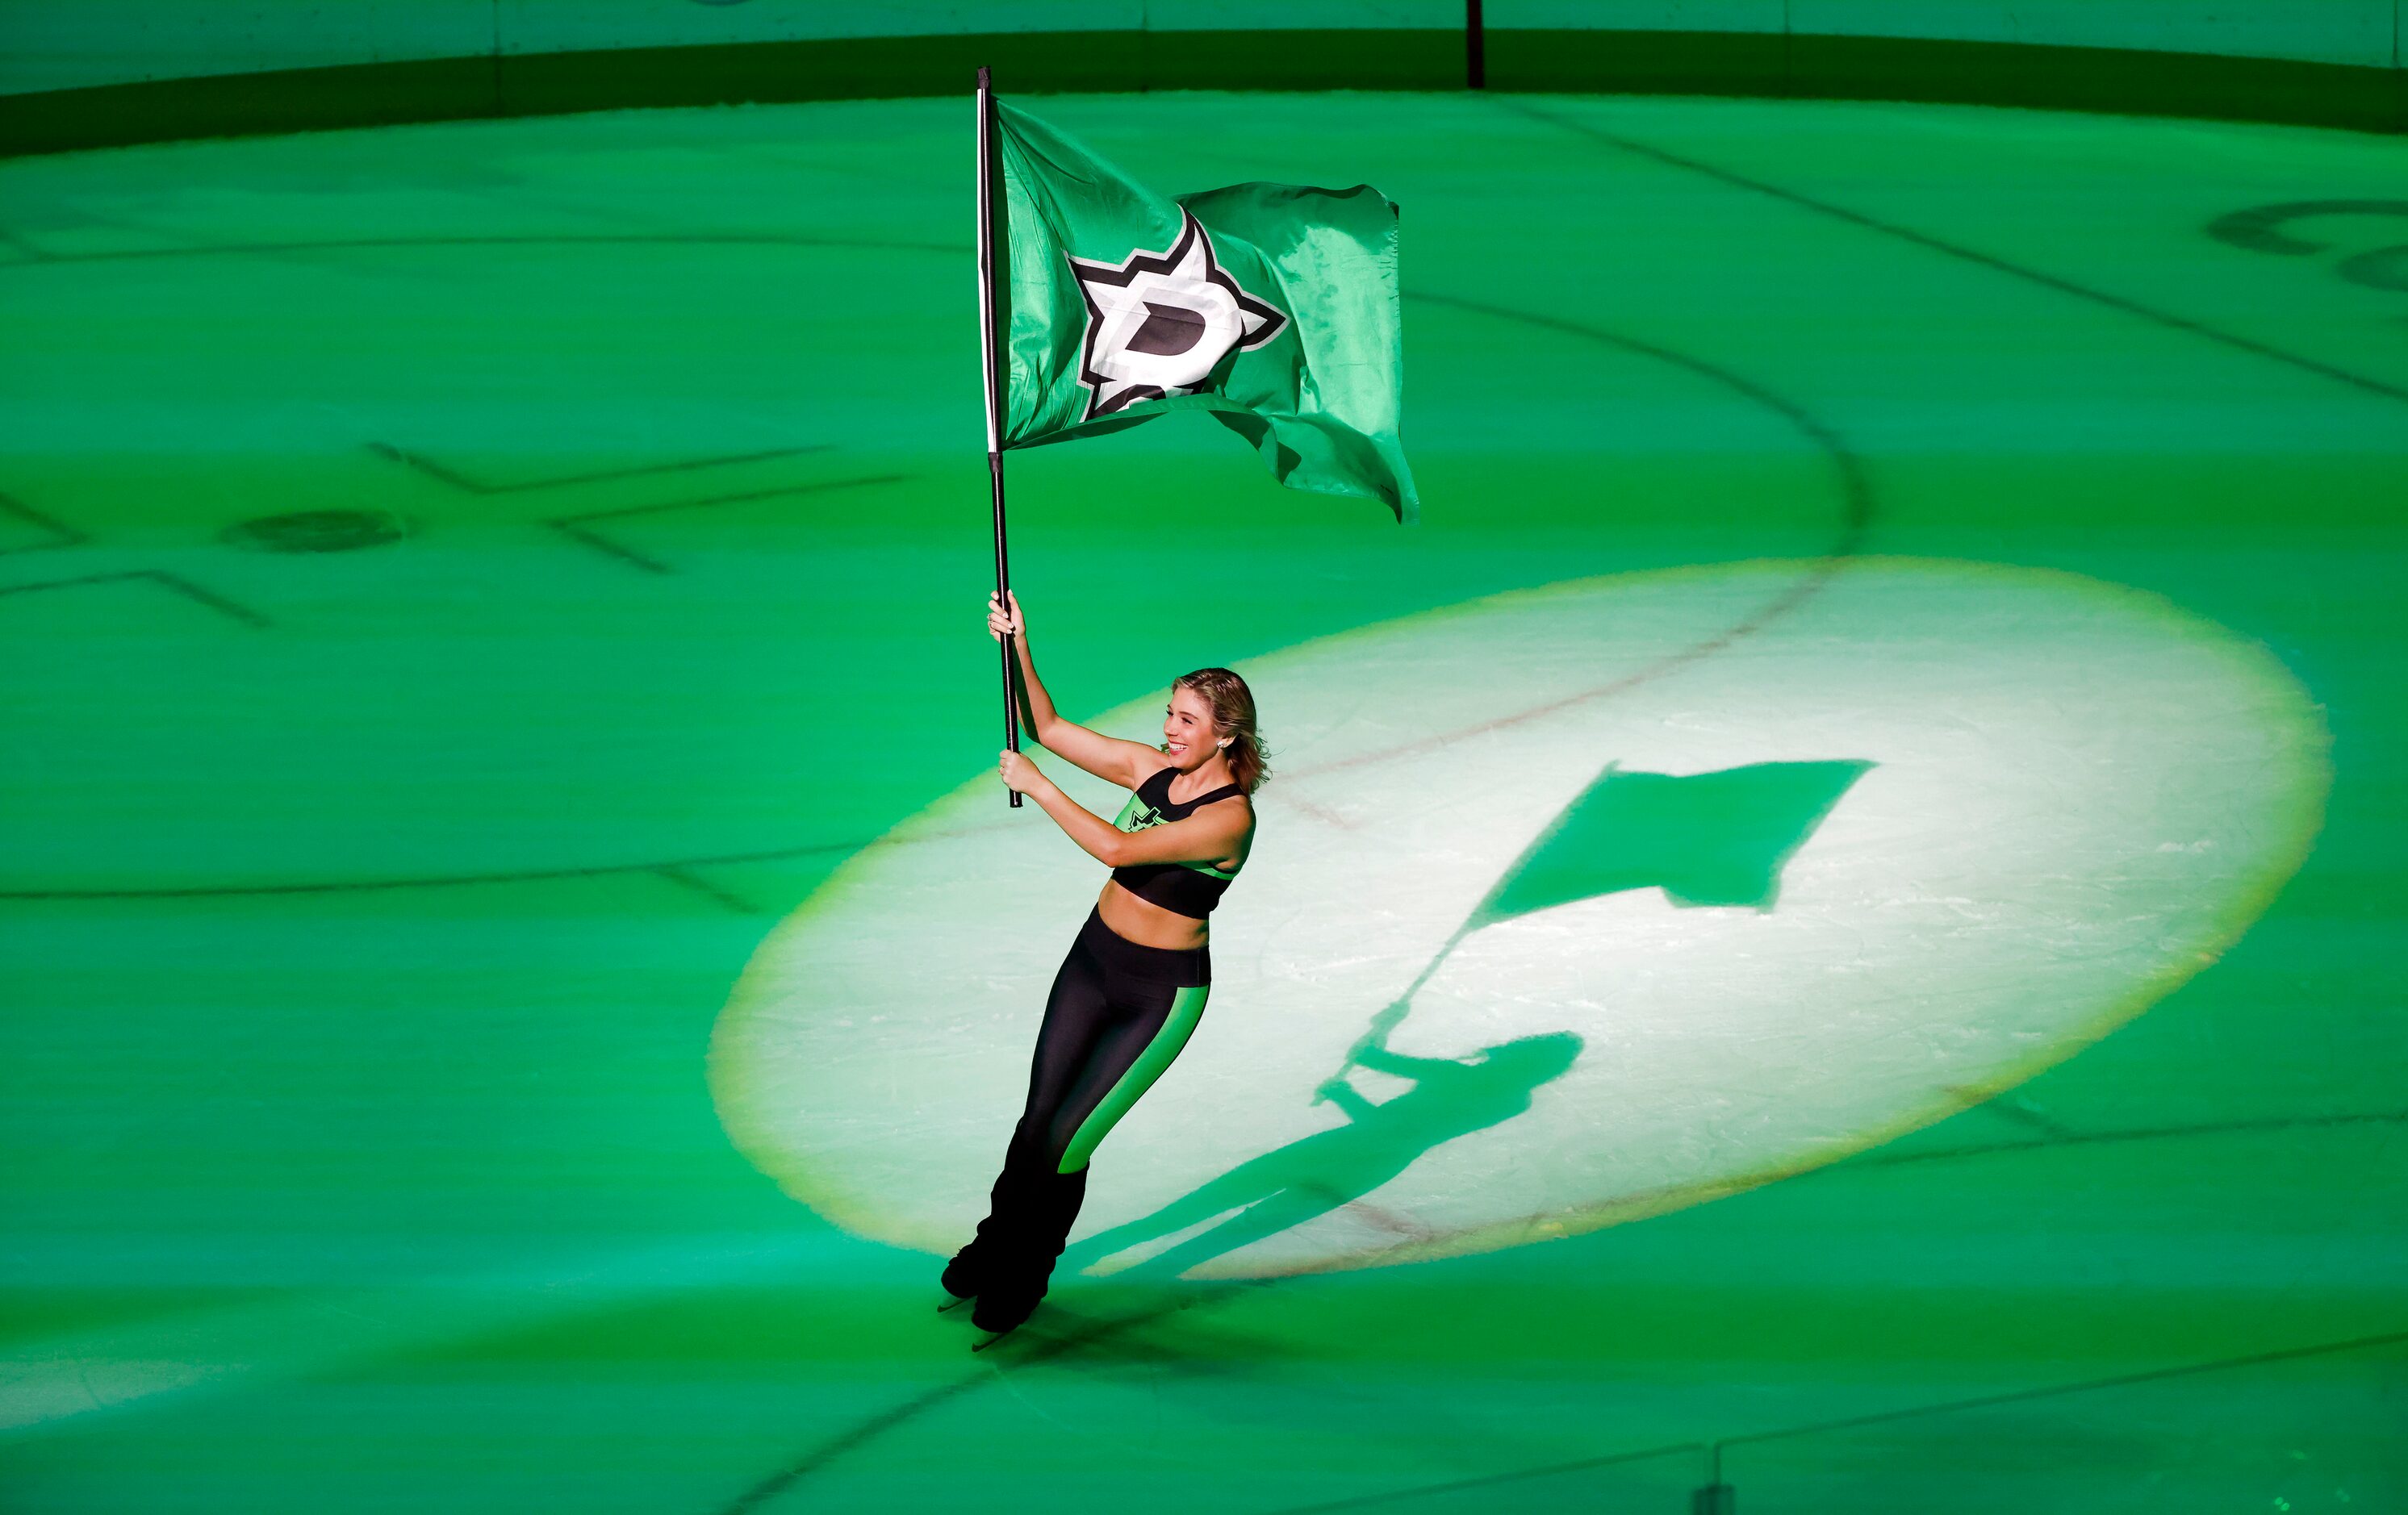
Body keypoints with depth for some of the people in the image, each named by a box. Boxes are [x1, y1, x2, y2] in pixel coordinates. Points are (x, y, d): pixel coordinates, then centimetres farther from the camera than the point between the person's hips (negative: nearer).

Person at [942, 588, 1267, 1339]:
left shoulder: (1229, 816, -24)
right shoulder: (1152, 769, -2)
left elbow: (1117, 848, -32)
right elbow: (1051, 730, 4)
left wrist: (1039, 788, -26)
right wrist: (1020, 651, -9)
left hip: (1161, 993, -6)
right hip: (1094, 959, 6)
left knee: (1065, 1142, -1)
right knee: (1038, 1118, 11)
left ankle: (1020, 1279, 21)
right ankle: (995, 1244, 34)